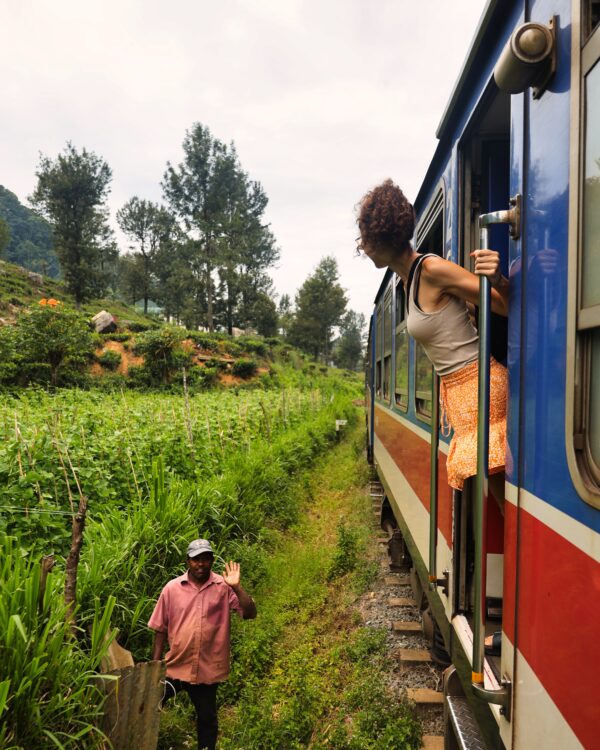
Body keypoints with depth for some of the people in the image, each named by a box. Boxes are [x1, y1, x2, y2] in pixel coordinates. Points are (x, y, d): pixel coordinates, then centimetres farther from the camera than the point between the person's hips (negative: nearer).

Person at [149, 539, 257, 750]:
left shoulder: (224, 587, -6)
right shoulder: (172, 588, -3)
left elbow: (250, 613, -14)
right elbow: (160, 629, 3)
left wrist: (236, 587, -25)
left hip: (208, 668, 0)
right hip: (175, 666, 1)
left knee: (207, 719, 14)